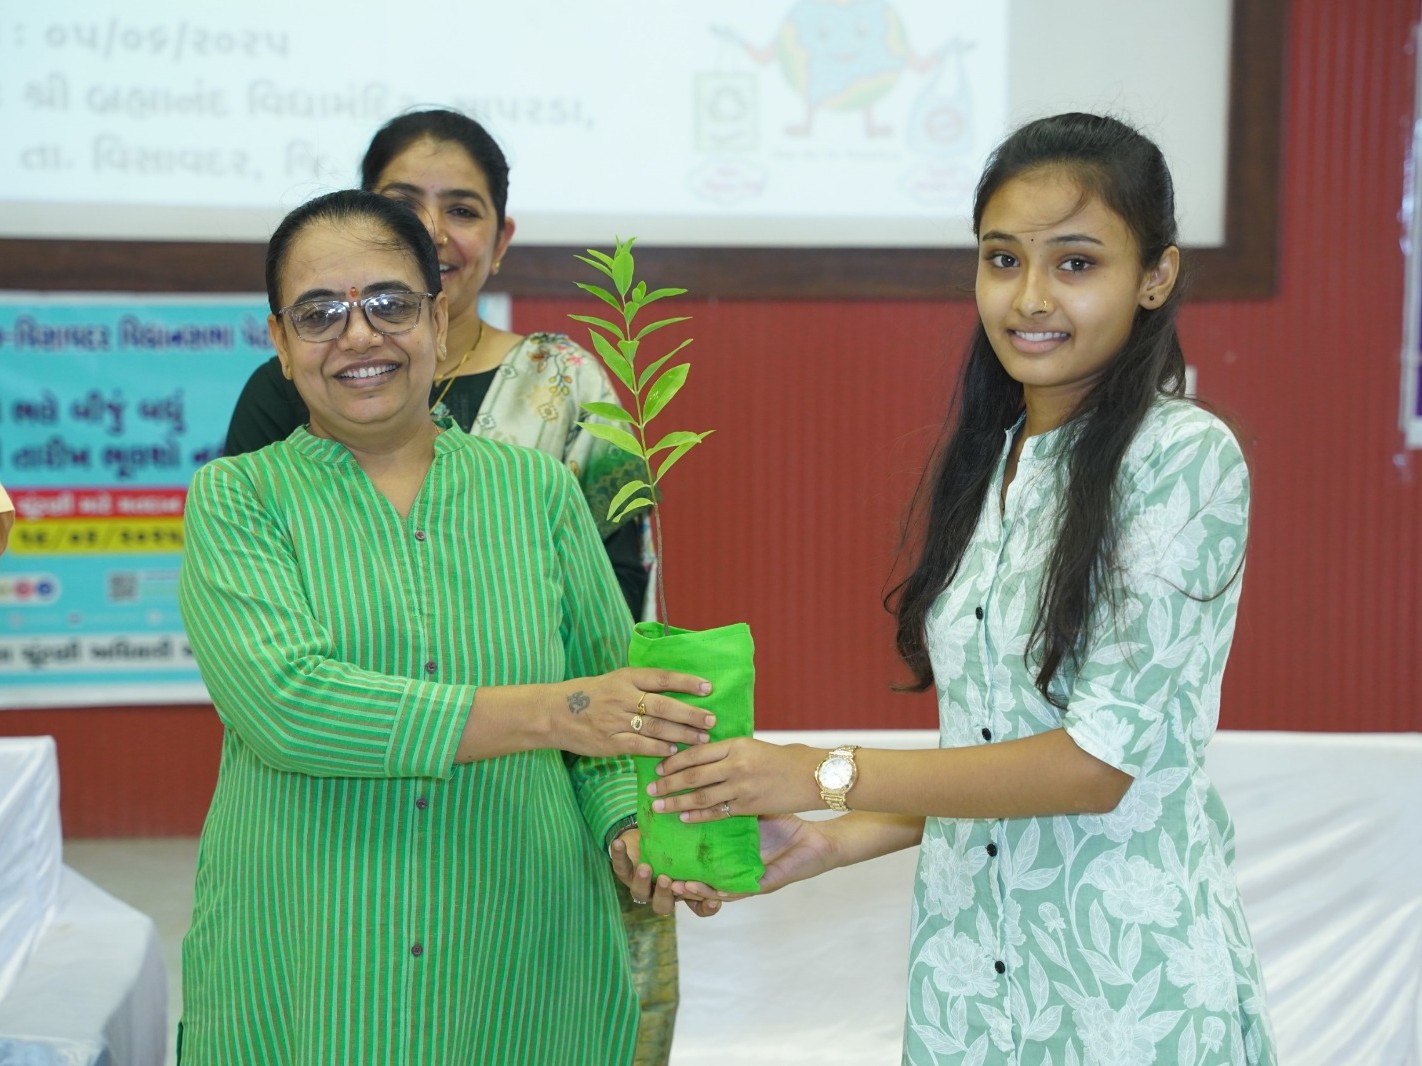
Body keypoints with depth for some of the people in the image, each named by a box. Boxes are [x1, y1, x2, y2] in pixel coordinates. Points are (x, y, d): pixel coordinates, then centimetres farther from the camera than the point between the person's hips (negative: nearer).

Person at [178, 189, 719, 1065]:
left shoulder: (537, 489, 6)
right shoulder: (235, 500, -1)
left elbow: (612, 689, 9)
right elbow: (285, 703, -17)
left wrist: (628, 830, -12)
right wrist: (549, 712, -22)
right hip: (300, 979, -2)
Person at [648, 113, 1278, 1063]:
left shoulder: (1187, 458, -14)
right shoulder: (990, 460, 7)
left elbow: (1100, 756, -17)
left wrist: (829, 774, -14)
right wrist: (833, 842, 0)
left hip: (1131, 983, -6)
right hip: (966, 960, 6)